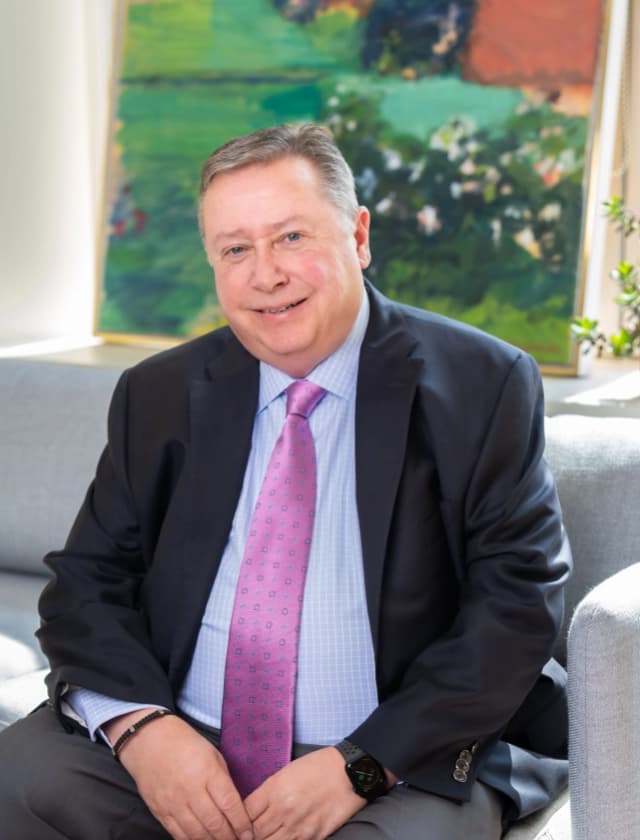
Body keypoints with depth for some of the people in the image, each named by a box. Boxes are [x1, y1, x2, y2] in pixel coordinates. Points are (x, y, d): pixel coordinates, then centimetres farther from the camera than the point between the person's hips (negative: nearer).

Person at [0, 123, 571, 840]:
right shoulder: (157, 395, 9)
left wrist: (361, 765, -15)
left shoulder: (483, 385, -2)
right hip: (180, 750, 3)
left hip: (404, 763, -2)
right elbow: (88, 579, 7)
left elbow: (518, 599, -6)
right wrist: (140, 724, -13)